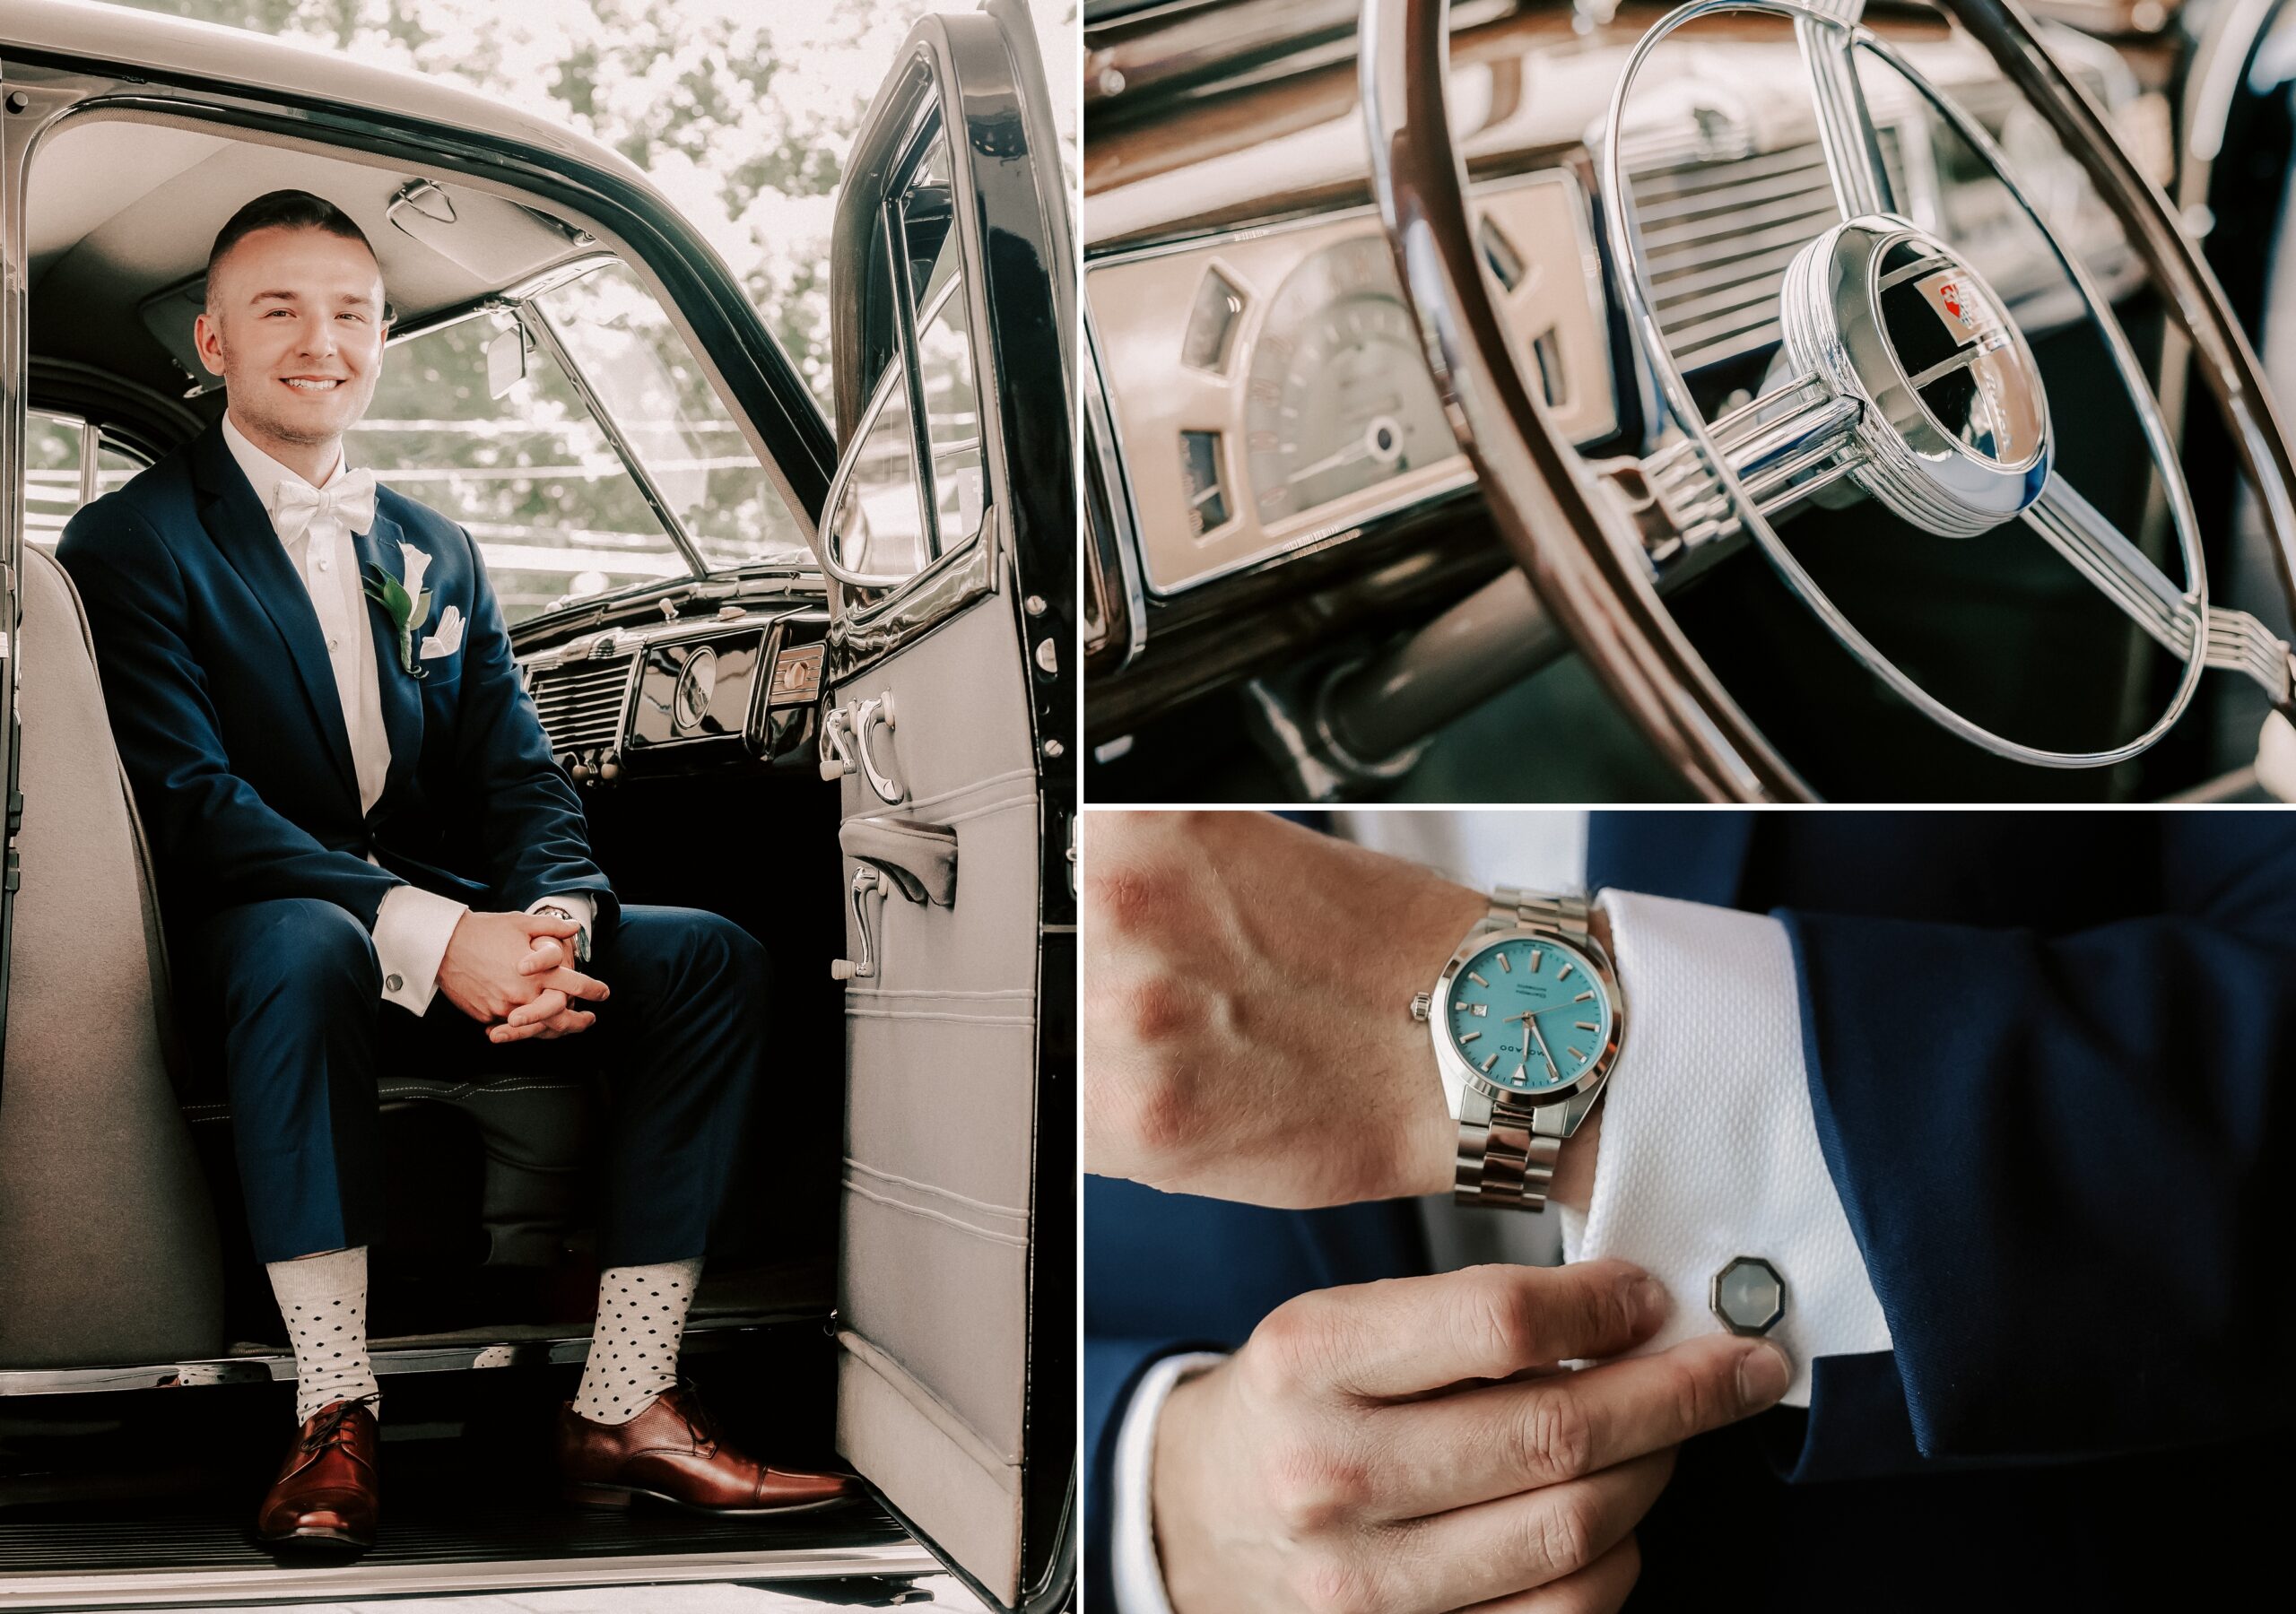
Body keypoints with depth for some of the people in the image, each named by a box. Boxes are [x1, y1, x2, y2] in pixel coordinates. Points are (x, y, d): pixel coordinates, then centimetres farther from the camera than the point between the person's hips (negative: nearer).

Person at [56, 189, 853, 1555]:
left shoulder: (438, 554, 18)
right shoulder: (133, 544, -1)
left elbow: (518, 773, 9)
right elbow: (192, 802, -14)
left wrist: (552, 921, -16)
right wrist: (428, 936, -27)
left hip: (463, 939, 5)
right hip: (266, 935, -5)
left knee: (713, 959, -18)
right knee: (304, 946, -40)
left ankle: (626, 1407, -19)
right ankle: (335, 1419, -32)